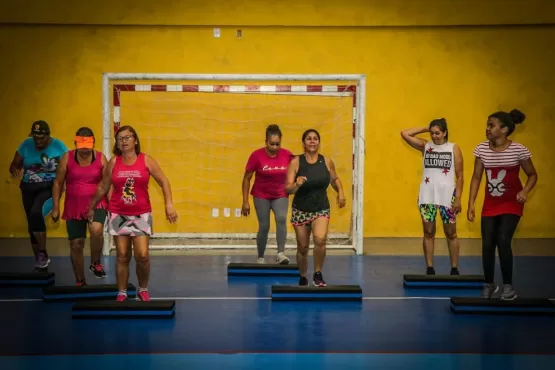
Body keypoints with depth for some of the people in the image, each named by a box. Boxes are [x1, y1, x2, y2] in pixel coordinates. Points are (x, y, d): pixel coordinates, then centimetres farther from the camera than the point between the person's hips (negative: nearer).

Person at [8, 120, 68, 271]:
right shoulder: (26, 145, 0)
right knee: (32, 225, 10)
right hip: (28, 189, 5)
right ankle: (39, 261, 24)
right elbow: (14, 165, 7)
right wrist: (15, 171, -18)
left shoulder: (58, 146, -9)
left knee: (36, 213, -31)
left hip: (49, 188, -5)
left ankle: (43, 253, -17)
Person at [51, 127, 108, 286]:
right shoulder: (67, 158, -4)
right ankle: (80, 281, 23)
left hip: (96, 203, -1)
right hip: (74, 206, 1)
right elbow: (58, 183, 2)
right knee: (76, 244, 6)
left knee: (97, 230, -32)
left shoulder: (101, 158, -4)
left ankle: (95, 263, -6)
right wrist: (55, 208, 0)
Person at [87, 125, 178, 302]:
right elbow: (102, 188, 11)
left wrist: (169, 204, -10)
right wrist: (91, 208, 17)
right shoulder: (113, 162, 1)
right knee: (122, 257, 3)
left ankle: (143, 290, 14)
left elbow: (164, 182, 0)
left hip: (141, 214, -1)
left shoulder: (146, 160, -3)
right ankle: (121, 293, 15)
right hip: (118, 214, 1)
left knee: (142, 256, -9)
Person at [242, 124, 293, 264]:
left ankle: (281, 253, -24)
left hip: (280, 196, 1)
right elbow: (247, 178, -8)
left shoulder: (287, 155, -11)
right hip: (261, 196, -1)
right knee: (264, 226, 0)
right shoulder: (257, 155, -17)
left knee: (281, 219, -23)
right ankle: (260, 258, 18)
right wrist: (245, 201, -9)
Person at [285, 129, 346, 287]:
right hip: (300, 210, 0)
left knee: (320, 239, -26)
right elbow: (288, 189, -13)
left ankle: (318, 274, -6)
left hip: (321, 209, 0)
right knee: (302, 248, 10)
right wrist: (297, 184, -33)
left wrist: (340, 192, 1)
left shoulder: (327, 161, -2)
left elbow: (335, 179, 17)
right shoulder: (296, 162, -10)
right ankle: (303, 278, 34)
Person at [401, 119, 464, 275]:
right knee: (428, 233, 6)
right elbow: (404, 134, -2)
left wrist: (458, 198, -7)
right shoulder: (425, 146, 6)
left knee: (451, 233, 6)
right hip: (427, 196, 2)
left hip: (447, 195, -2)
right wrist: (425, 129, 0)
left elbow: (460, 176, -1)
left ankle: (454, 269, 14)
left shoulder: (454, 148, 0)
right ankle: (429, 269, 13)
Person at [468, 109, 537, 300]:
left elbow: (532, 175, -2)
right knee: (487, 244, 2)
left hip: (511, 204, -3)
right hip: (490, 205, 3)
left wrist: (525, 191, -21)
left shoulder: (519, 150, -15)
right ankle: (489, 284, 23)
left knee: (503, 241, -15)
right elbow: (476, 177, 0)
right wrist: (471, 204, -5)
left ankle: (508, 286, 4)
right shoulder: (481, 149, -7)